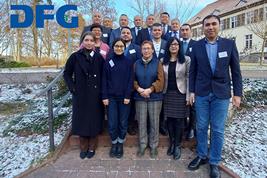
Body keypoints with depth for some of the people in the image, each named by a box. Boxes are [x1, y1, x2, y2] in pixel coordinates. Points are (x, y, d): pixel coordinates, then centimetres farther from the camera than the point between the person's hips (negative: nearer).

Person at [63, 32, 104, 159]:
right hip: (80, 95, 0)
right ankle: (83, 147, 26)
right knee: (81, 120, 8)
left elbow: (103, 76, 6)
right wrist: (72, 88, -4)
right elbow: (67, 73, 5)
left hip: (95, 95, 1)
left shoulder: (99, 57, 0)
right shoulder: (75, 57, -2)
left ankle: (92, 147, 25)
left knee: (94, 121, 8)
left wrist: (102, 90, -1)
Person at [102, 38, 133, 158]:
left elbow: (130, 80, -1)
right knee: (112, 123, 2)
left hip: (124, 97, 0)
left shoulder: (128, 62, 2)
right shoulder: (108, 61, 4)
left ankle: (120, 144, 26)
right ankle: (114, 144, 24)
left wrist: (128, 96, -9)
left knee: (123, 122, 6)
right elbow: (104, 80, 2)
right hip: (111, 97, 0)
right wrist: (104, 96, -5)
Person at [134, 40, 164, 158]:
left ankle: (153, 146, 22)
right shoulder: (136, 64, 8)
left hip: (155, 97, -1)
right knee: (141, 122, 7)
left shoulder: (157, 63, 1)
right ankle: (142, 145, 23)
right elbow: (133, 79, 6)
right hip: (140, 97, 2)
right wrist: (138, 89, -11)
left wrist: (150, 90, -15)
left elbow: (160, 80, -5)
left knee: (154, 122, 5)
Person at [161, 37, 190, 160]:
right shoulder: (163, 61, 8)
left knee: (179, 119, 2)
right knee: (169, 118, 7)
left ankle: (177, 145, 15)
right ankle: (171, 143, 22)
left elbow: (189, 78, -4)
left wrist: (188, 96, -9)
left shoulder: (186, 60, -1)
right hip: (167, 93, 3)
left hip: (180, 93, -2)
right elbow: (161, 78, 8)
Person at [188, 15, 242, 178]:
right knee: (201, 127, 11)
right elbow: (193, 71, 5)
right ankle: (202, 156, 30)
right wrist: (192, 91, 1)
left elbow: (236, 71, 1)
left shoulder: (229, 44, 0)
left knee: (218, 130, 6)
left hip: (221, 93, -1)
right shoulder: (197, 46, 2)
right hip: (201, 93, 1)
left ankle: (214, 162, 23)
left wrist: (237, 93, -3)